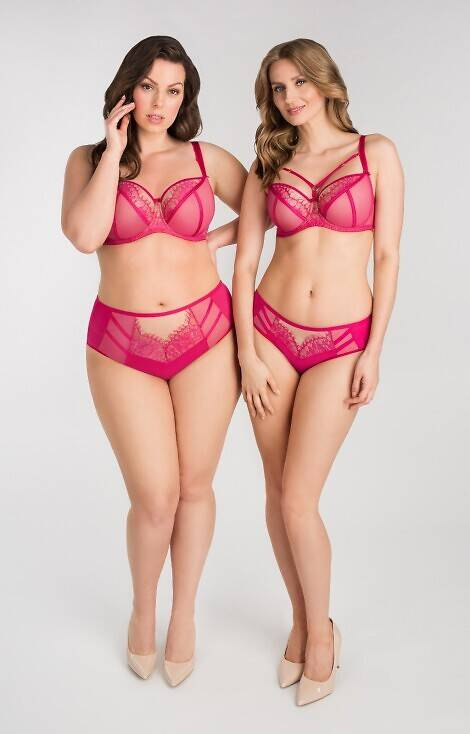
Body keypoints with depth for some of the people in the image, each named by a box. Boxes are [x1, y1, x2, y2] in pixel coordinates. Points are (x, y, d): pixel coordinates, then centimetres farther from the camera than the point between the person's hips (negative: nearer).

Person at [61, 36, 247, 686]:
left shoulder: (207, 158, 4)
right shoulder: (89, 160, 3)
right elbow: (84, 235, -16)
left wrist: (218, 238, -2)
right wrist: (115, 152, -11)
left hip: (206, 335, 1)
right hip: (123, 348, -1)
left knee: (194, 486, 9)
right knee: (154, 497, 0)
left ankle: (184, 613, 33)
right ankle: (143, 609, 31)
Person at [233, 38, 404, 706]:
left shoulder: (375, 153, 1)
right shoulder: (267, 166, 7)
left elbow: (387, 257, -2)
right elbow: (245, 262, 3)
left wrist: (373, 354, -7)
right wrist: (247, 354, -4)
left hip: (340, 343, -3)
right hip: (271, 332, 3)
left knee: (298, 500, -7)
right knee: (278, 490, 8)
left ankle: (321, 630, 19)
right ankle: (302, 620, 29)